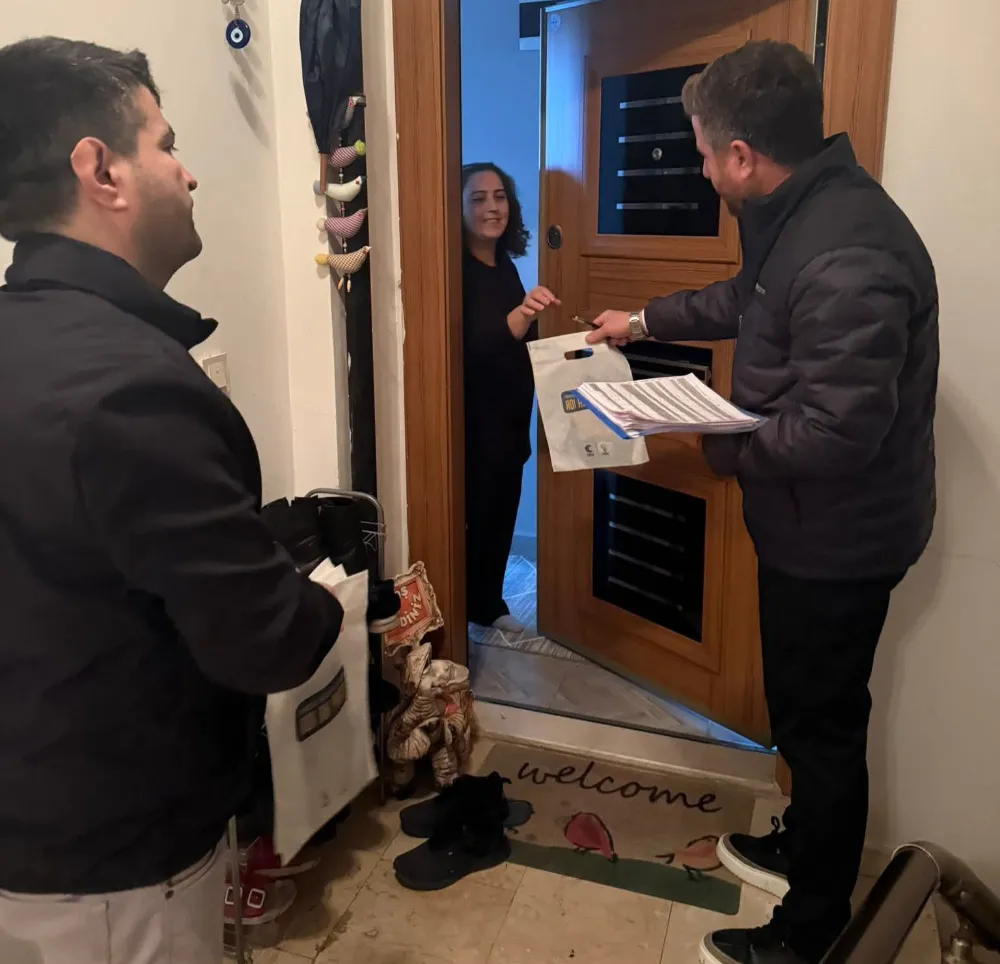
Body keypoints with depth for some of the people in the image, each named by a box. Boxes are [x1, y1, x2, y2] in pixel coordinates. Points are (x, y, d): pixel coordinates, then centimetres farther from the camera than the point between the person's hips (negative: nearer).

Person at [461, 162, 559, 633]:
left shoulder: (504, 265, 8)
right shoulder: (456, 269, -17)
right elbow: (470, 348, -30)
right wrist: (521, 315, -43)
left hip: (508, 420, 8)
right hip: (472, 423, -8)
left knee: (501, 515, 16)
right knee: (472, 519, 1)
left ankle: (488, 604, 32)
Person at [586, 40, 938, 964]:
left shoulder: (845, 261, -30)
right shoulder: (801, 213, 4)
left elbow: (835, 431, -31)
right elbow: (743, 300, 23)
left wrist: (716, 447, -18)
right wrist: (645, 321, 29)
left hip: (840, 535, -9)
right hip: (810, 522, 10)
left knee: (820, 720, 6)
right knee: (804, 705, 24)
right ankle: (805, 846, 47)